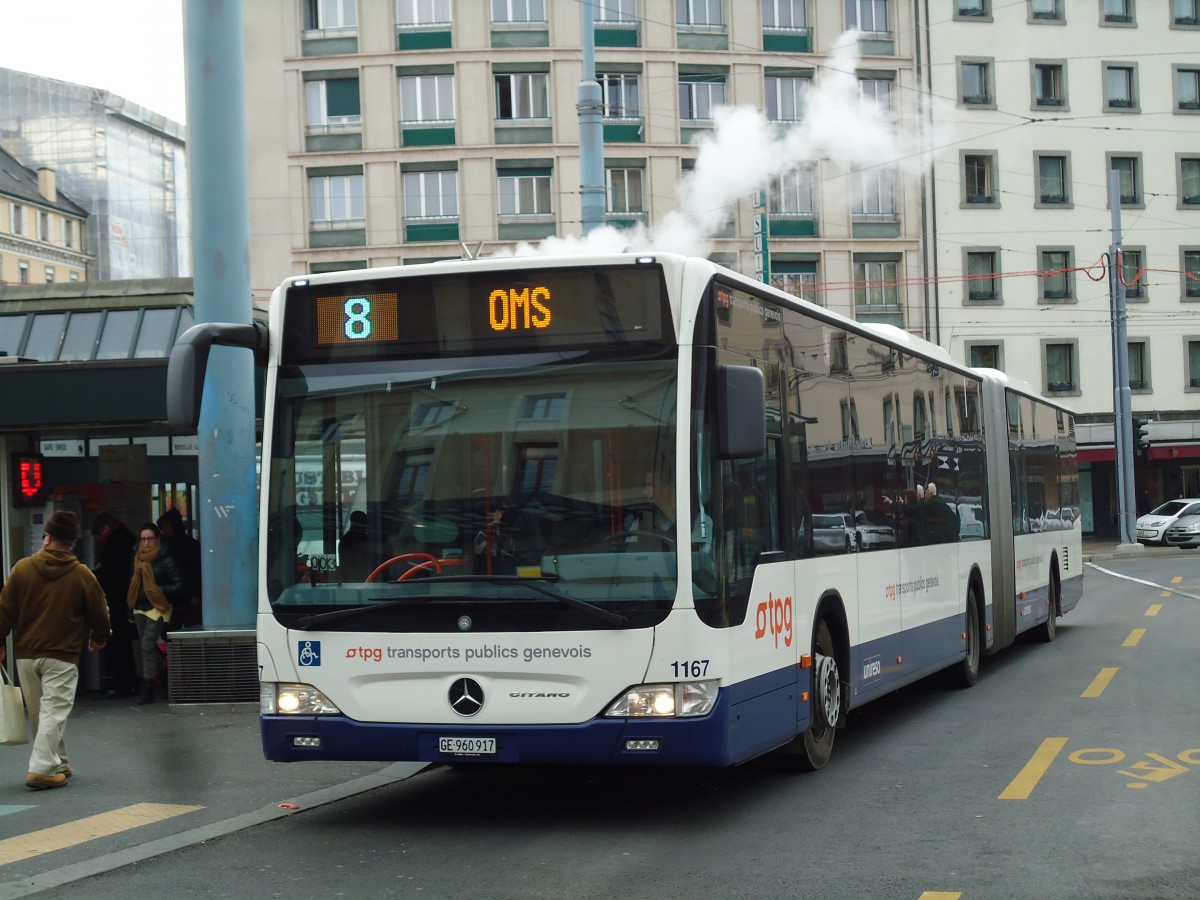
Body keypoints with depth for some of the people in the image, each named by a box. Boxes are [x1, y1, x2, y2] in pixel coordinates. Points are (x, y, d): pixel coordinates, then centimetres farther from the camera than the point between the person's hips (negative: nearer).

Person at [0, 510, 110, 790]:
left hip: (25, 654, 3)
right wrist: (100, 638, 22)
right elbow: (99, 613, 2)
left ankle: (57, 763, 26)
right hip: (62, 656, -3)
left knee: (38, 713, 15)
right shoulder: (82, 575, -6)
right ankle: (42, 769, -12)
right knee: (54, 712, -2)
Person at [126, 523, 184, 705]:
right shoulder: (138, 559, 10)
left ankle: (148, 689, -13)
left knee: (148, 645, -14)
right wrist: (131, 611, 16)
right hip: (140, 608, 6)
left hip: (157, 608, -6)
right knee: (145, 647, 8)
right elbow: (134, 585, 17)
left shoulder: (166, 560, -8)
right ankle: (147, 689, 15)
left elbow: (178, 586, -7)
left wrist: (159, 591, -18)